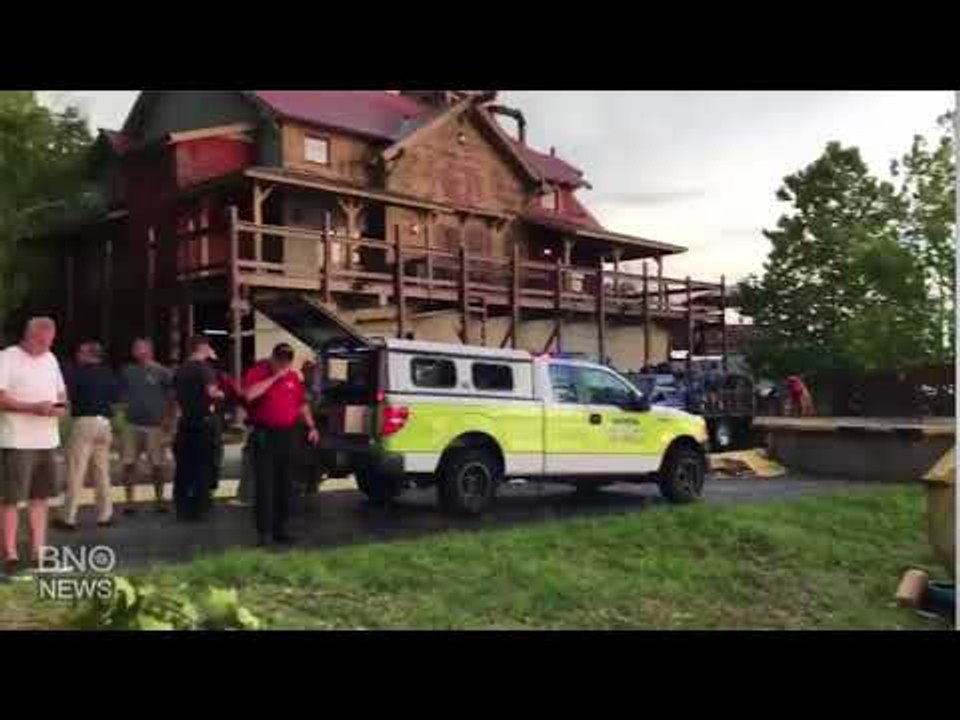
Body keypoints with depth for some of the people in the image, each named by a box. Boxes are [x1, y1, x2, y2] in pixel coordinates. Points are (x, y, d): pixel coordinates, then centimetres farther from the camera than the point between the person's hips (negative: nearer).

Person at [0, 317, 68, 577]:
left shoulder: (50, 359, 14)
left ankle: (38, 551, 16)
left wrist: (61, 407, -2)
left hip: (47, 439, 7)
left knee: (40, 497, 10)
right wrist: (33, 407, -24)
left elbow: (61, 391, 21)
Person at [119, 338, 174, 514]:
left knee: (158, 465, 1)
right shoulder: (127, 372, 10)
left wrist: (168, 420, -5)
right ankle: (129, 500, 8)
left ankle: (159, 499, 15)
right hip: (132, 424, 3)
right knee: (128, 464, 0)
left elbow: (171, 398, 1)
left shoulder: (162, 372, -1)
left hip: (155, 425, -3)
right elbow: (121, 395, 17)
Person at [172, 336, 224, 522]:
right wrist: (220, 394, -3)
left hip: (185, 421, 7)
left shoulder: (180, 370, 11)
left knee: (184, 466, 9)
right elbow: (211, 392, -23)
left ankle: (182, 509, 13)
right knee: (203, 466, 0)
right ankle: (198, 509, 1)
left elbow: (175, 396, 16)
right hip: (203, 421, -7)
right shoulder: (204, 368, -12)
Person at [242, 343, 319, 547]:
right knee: (265, 485, -7)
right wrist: (274, 377, -20)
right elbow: (249, 394, -26)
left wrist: (311, 426, 14)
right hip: (264, 435, -5)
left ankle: (280, 529, 17)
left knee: (284, 485, 9)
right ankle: (264, 531, -4)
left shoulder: (293, 376, 10)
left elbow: (302, 403, 20)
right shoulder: (258, 372, -6)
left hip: (286, 435, 5)